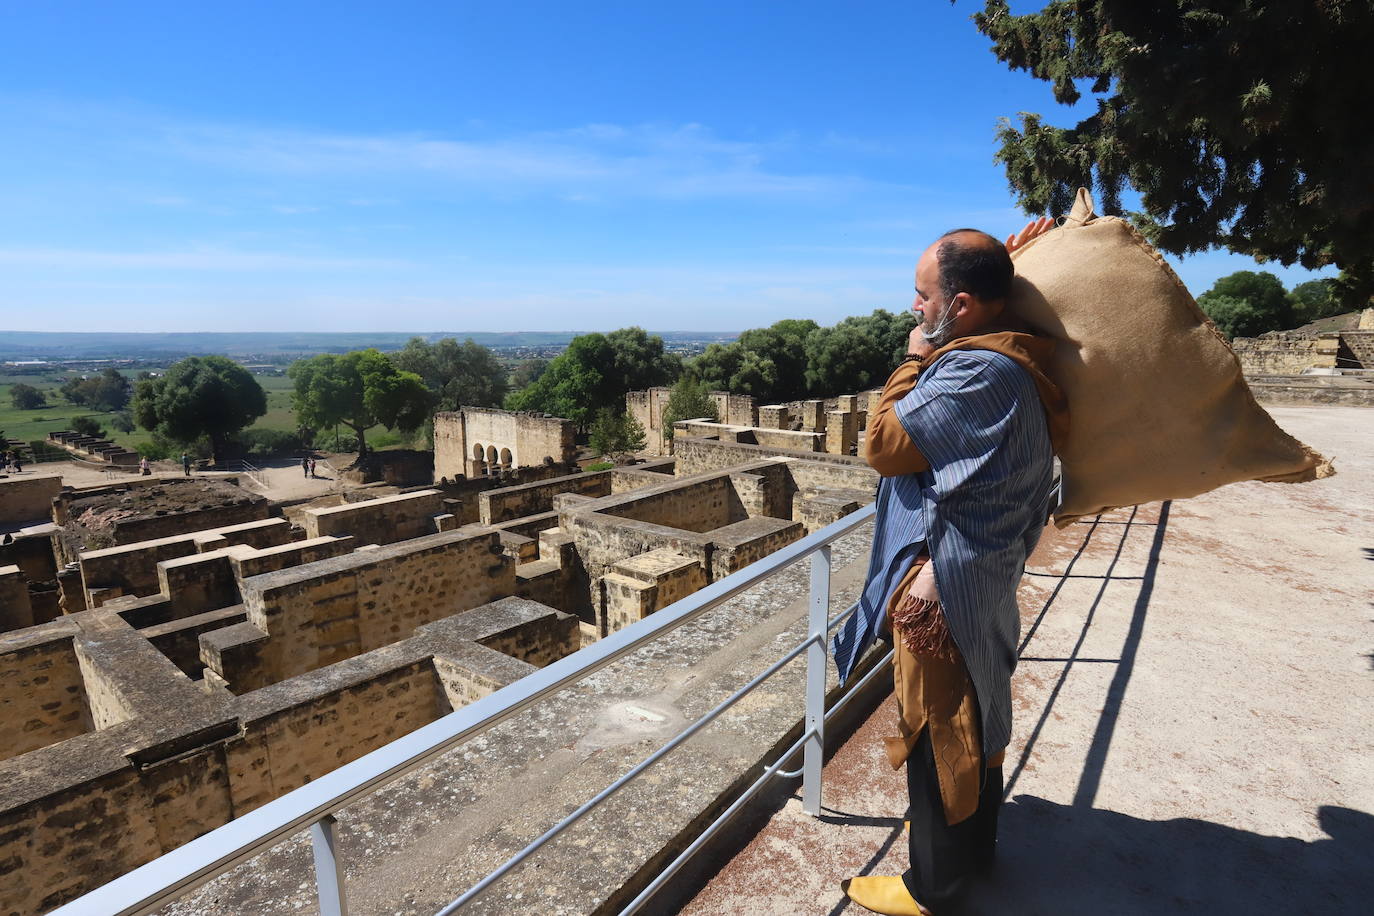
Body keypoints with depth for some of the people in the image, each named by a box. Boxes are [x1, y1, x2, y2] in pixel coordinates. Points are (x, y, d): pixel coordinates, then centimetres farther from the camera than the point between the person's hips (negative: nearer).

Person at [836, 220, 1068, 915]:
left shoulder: (979, 374, -26)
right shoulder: (1006, 359, 5)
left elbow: (883, 444, -23)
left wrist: (914, 360, -11)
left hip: (942, 588, -10)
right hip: (981, 577, 10)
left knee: (936, 733, 7)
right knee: (973, 720, 24)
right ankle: (976, 842, 46)